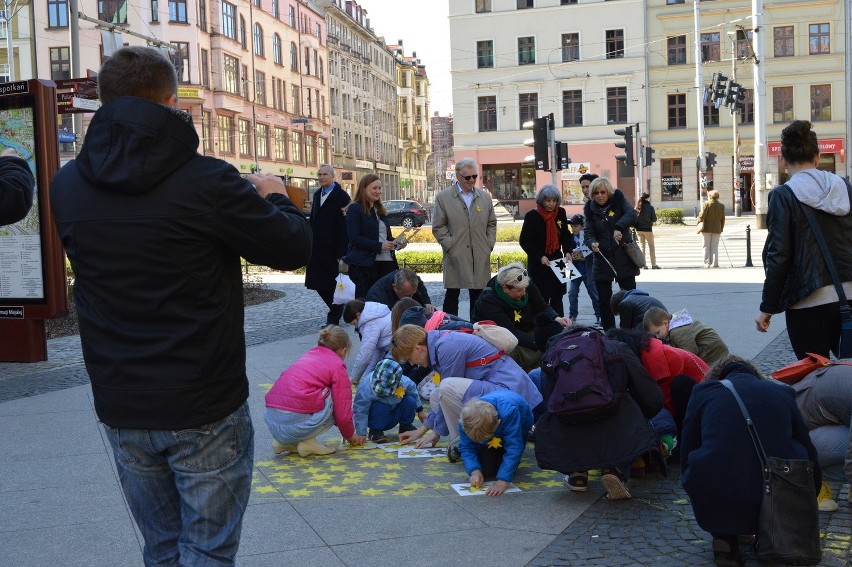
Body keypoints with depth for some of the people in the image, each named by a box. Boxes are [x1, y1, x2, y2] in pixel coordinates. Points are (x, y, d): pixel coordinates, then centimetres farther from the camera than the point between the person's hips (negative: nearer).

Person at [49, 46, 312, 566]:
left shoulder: (67, 186, -2)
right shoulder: (205, 180, -18)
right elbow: (293, 249, -11)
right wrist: (275, 198, 11)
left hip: (120, 408, 5)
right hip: (205, 408, -5)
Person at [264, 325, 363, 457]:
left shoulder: (307, 356, 26)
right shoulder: (338, 367, 4)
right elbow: (343, 413, 2)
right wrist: (351, 436, 25)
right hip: (297, 423, -7)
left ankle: (283, 441, 16)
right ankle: (308, 442, 3)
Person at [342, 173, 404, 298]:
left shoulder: (379, 210, 20)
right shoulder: (355, 209, -3)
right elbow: (354, 238, -12)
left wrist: (396, 243, 4)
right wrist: (379, 246, -19)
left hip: (387, 262, 7)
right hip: (364, 264, -7)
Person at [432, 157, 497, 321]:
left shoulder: (485, 197, 12)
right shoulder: (443, 197, 0)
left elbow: (492, 223, 18)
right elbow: (438, 227, -1)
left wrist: (489, 245, 6)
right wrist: (450, 246, -8)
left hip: (480, 257, 3)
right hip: (455, 257, -3)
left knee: (477, 296, 8)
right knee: (452, 295, 2)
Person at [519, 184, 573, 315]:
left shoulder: (561, 213, 4)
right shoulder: (532, 216, -10)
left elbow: (565, 235, 15)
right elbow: (524, 241, -9)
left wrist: (567, 251, -2)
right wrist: (540, 256, -17)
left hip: (557, 260, 4)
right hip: (538, 264, -4)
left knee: (557, 297, 8)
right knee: (541, 298, -7)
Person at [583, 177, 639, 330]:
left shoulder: (618, 199, -2)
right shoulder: (590, 208, 4)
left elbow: (632, 214, -17)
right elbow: (588, 231, -1)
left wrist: (619, 227, -34)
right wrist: (592, 243, -23)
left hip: (624, 258, -2)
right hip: (602, 260, 2)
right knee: (604, 300, 6)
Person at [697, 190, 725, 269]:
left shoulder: (706, 204, -8)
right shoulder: (721, 206, 3)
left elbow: (702, 215, -11)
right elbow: (722, 219, 6)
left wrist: (699, 224, 3)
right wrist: (721, 229, 15)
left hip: (706, 228, -3)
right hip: (717, 229, 3)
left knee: (706, 246, 6)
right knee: (715, 247, 7)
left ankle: (707, 263, 4)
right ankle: (714, 263, 2)